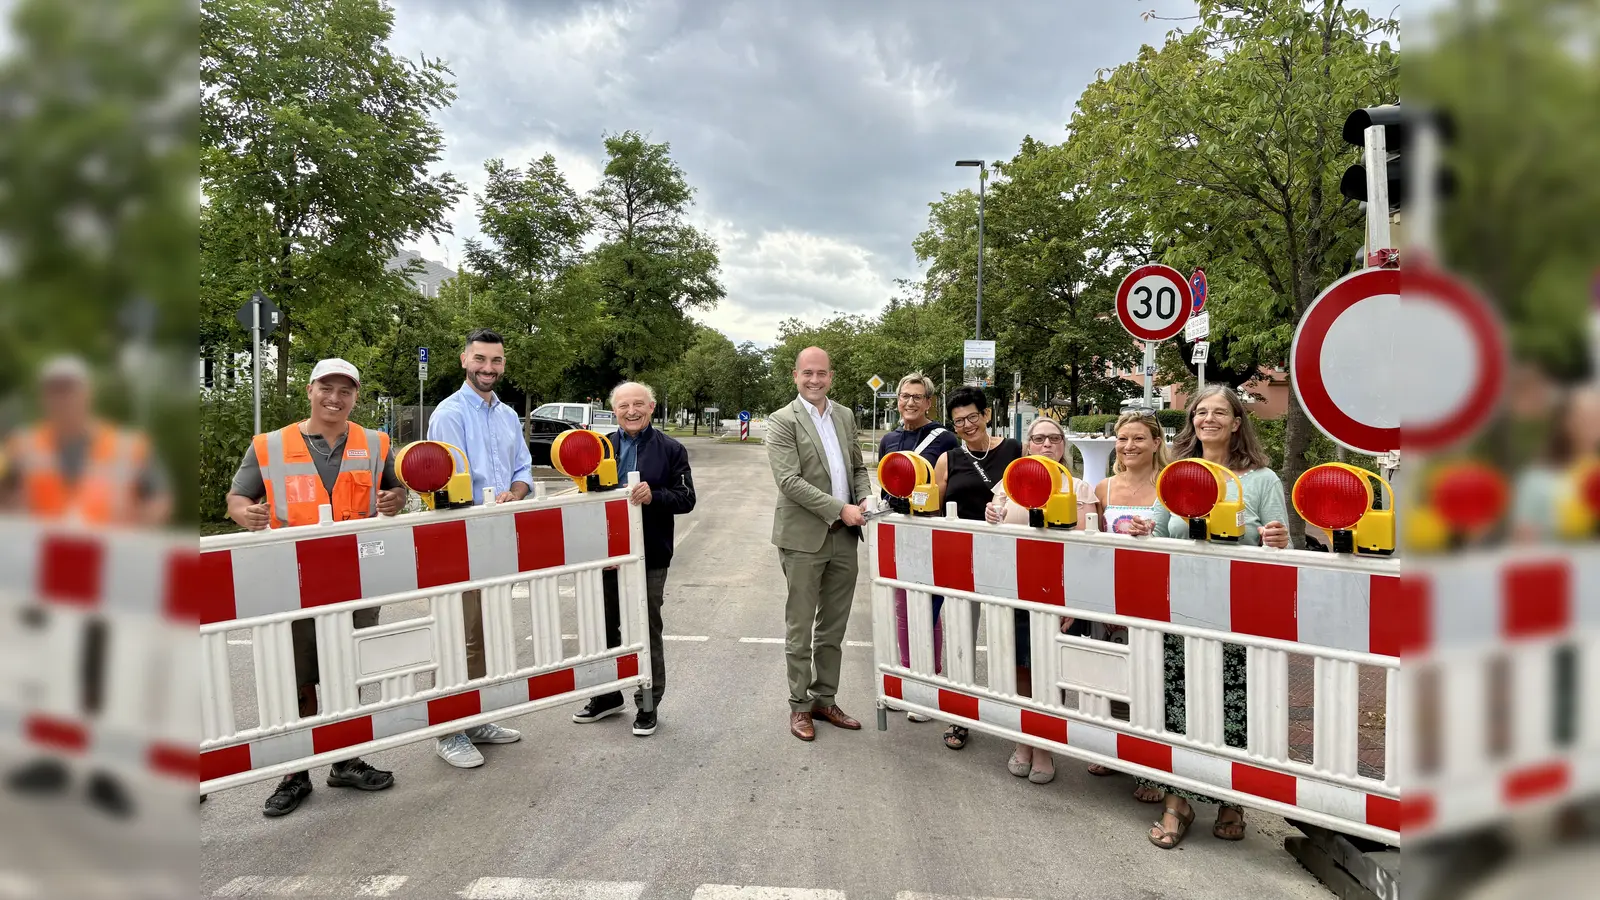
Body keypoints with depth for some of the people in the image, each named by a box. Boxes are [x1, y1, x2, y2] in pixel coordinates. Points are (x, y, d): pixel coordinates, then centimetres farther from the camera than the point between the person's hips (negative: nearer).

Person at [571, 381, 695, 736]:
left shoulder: (670, 450, -2)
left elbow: (686, 498, -6)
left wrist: (653, 495, -25)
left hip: (649, 556, -3)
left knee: (647, 630, 6)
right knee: (606, 627, 15)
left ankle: (648, 703, 19)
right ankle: (608, 694, 33)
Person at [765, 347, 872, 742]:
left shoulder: (845, 416, 11)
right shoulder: (782, 421, -8)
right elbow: (790, 481, -16)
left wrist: (866, 498, -3)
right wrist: (840, 509, -20)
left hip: (844, 537, 6)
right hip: (804, 537, -5)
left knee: (834, 627, 14)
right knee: (800, 627, 6)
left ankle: (825, 700, 27)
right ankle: (799, 705, 18)